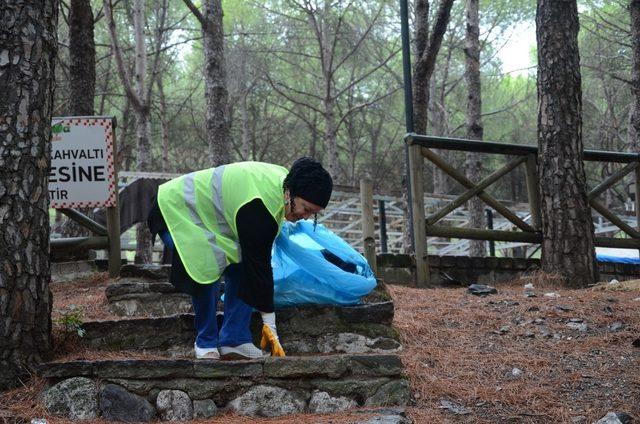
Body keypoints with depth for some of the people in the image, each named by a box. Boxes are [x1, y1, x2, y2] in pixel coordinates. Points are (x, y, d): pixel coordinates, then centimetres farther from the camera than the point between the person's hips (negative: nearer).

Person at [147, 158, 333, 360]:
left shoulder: (282, 178, -8)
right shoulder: (258, 208, -37)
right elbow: (259, 264, -34)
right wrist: (270, 323, -29)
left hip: (206, 212, 9)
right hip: (176, 210, -9)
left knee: (240, 270, -5)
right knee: (208, 271, -26)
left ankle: (234, 341, -3)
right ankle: (206, 345, -10)